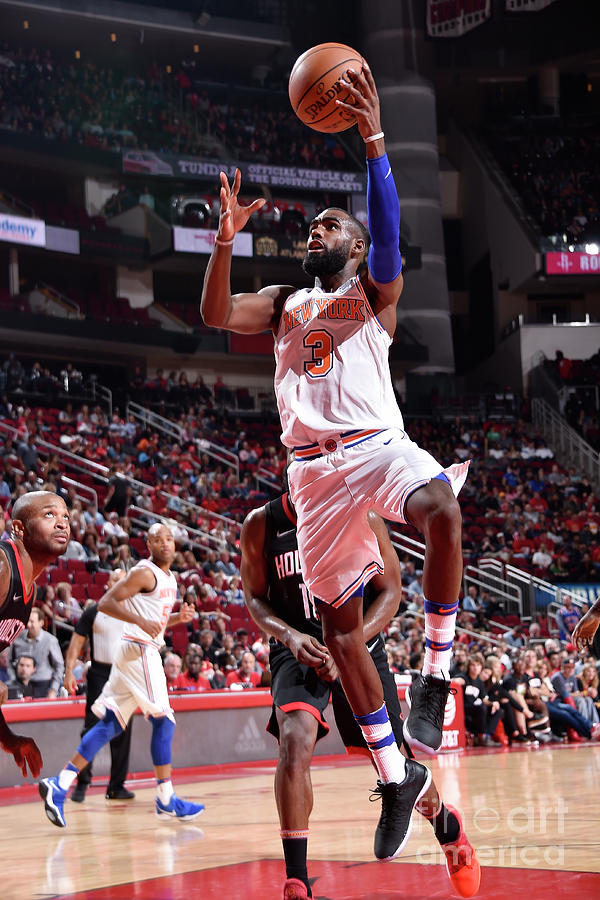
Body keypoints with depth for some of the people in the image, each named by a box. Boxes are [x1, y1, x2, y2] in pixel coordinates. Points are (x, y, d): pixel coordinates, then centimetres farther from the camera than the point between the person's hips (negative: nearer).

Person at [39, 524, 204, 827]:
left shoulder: (169, 578, 18)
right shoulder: (145, 572, -11)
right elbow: (106, 603, -17)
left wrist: (178, 617, 9)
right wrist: (141, 621, -27)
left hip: (141, 651, 9)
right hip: (138, 650, -9)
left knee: (110, 724, 5)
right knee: (163, 720, -5)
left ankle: (59, 784, 1)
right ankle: (166, 800, 2)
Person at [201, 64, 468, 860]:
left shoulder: (374, 293, 9)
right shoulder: (284, 303, 22)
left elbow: (388, 235, -13)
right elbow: (216, 316, 4)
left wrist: (373, 143, -24)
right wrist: (226, 240, -8)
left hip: (378, 444, -5)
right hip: (316, 466, 5)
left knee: (442, 507, -39)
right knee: (339, 622, 3)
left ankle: (437, 671, -23)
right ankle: (395, 780, 13)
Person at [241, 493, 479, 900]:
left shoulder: (362, 517, -11)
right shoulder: (262, 524, -9)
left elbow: (391, 590, -5)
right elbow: (256, 598, 1)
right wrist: (289, 635, -20)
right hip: (297, 649, 0)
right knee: (296, 741, -28)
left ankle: (447, 824, 38)